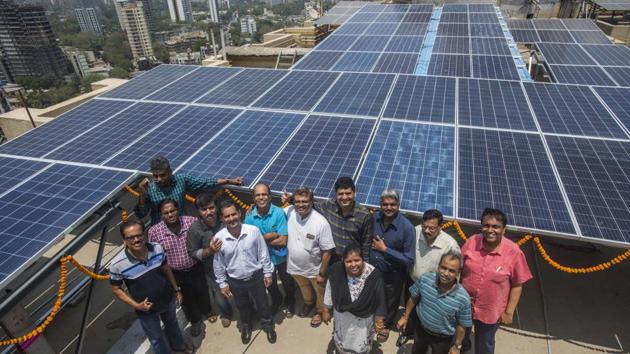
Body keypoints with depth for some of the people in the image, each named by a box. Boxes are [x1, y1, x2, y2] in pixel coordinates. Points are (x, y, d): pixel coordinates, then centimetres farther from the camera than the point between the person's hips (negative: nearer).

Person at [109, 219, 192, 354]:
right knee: (156, 338, 21)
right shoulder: (117, 264, -29)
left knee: (172, 323, 32)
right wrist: (136, 305, -20)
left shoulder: (158, 249, -20)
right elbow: (116, 289, -12)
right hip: (146, 309, -3)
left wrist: (176, 289, 6)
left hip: (167, 299, 4)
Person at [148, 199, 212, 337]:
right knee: (186, 299, 22)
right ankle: (195, 321, 52)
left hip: (196, 269, 0)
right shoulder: (154, 231, -18)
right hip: (176, 274, 0)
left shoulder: (192, 221, -19)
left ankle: (206, 311, 58)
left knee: (203, 293, 25)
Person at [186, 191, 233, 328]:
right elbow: (192, 253, -12)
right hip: (213, 270, -1)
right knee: (220, 300, 12)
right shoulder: (194, 229, -20)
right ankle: (226, 314, 49)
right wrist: (209, 251, -26)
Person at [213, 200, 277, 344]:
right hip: (235, 281, 1)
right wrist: (222, 283, 0)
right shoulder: (219, 237, -20)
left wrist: (267, 273, -2)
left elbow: (263, 254, -9)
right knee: (242, 307, 26)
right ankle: (246, 326, 56)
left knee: (262, 304, 21)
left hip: (256, 277, -1)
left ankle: (268, 325, 50)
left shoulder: (253, 230, -22)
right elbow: (218, 264, -6)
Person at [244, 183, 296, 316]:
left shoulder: (279, 213, -25)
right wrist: (273, 235, -27)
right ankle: (277, 301, 58)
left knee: (288, 283, 22)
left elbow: (282, 241, -25)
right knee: (270, 285, 27)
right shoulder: (250, 216, -17)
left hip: (281, 257, -2)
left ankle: (290, 303, 53)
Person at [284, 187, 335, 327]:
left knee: (320, 292, 24)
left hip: (315, 269, -4)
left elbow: (327, 251, -21)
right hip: (296, 266, 4)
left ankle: (320, 311, 53)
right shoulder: (288, 212, -20)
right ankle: (308, 303, 63)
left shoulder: (321, 223, -30)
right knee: (304, 288, 33)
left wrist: (321, 273, -15)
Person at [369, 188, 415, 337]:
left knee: (390, 303, 25)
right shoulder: (375, 217, -14)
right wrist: (368, 255, -4)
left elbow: (409, 259, -26)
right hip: (372, 269, 3)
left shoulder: (407, 227, -28)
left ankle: (387, 325, 54)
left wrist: (385, 249, -27)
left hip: (392, 275, -3)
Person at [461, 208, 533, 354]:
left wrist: (509, 312, -8)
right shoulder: (472, 242, -16)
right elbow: (460, 268, -3)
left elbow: (517, 285, -12)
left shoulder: (514, 252, -22)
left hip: (490, 311, -2)